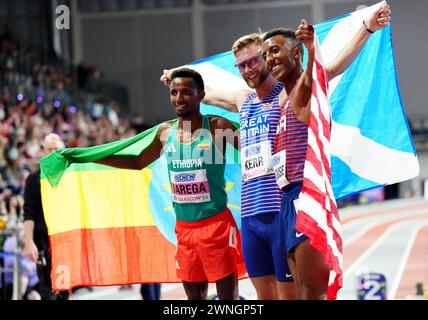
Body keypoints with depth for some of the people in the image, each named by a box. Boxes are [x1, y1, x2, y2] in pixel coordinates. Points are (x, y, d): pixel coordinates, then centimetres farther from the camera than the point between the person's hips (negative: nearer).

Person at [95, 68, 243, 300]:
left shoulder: (218, 128, -6)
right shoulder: (165, 132, 8)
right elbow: (137, 162, 22)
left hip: (216, 224, -5)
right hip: (183, 227, 5)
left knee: (227, 294, -3)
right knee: (194, 295, 11)